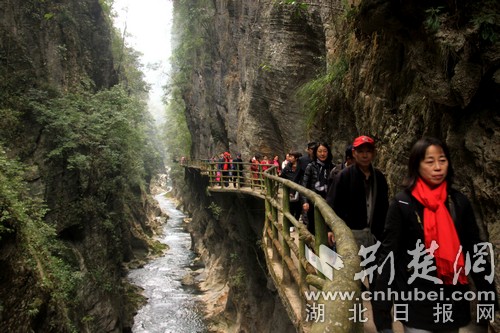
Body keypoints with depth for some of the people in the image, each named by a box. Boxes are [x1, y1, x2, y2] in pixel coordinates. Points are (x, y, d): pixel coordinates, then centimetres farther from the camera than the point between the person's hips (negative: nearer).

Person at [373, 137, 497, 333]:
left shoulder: (459, 202, 0)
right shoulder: (402, 203, -10)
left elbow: (475, 252, 6)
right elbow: (388, 254, -12)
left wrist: (490, 301, 6)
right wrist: (382, 311, -14)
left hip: (454, 302, 4)